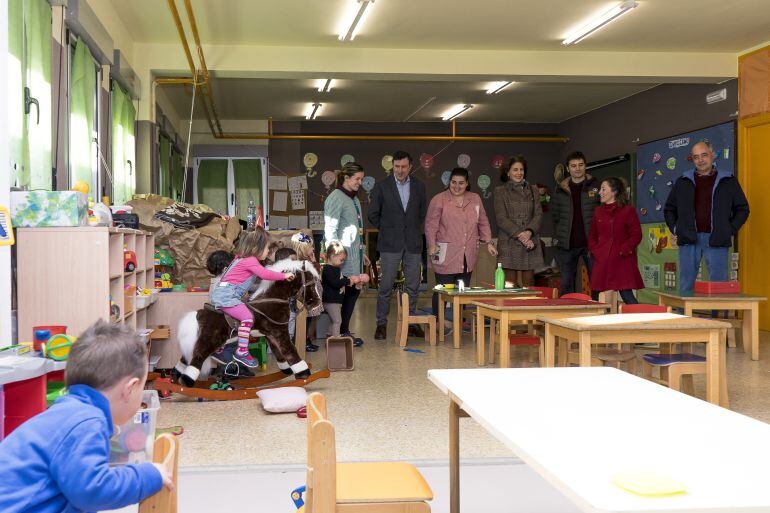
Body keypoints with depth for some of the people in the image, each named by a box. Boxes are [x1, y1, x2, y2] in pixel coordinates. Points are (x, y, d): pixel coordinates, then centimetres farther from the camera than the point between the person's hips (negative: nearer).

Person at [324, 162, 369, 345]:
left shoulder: (354, 198, 17)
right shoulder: (336, 198, -10)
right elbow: (330, 230, -15)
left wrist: (362, 251, 23)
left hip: (355, 253, 9)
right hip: (343, 254, -9)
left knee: (354, 290, 10)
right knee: (344, 292, -6)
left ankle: (344, 331, 18)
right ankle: (340, 333, 2)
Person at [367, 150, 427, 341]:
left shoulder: (419, 186, 8)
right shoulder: (382, 186, 0)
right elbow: (373, 214, 5)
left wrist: (414, 230, 11)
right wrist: (387, 230, 6)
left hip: (413, 243, 3)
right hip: (390, 244, -3)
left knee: (413, 286, 6)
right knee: (386, 285, -3)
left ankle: (411, 323, 16)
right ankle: (381, 324, 6)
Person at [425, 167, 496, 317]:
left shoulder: (475, 199, 13)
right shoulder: (439, 199, -1)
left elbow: (483, 223, 19)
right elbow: (431, 224, -5)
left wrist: (488, 242, 13)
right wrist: (432, 244, -16)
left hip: (468, 257, 5)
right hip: (446, 256, -4)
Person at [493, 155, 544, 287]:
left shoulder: (533, 190, 17)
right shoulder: (500, 191, 7)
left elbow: (538, 214, 8)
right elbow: (501, 218, -3)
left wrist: (529, 232, -11)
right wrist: (519, 234, -13)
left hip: (530, 243, 3)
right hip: (509, 245, -3)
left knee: (529, 285, 0)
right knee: (509, 285, -7)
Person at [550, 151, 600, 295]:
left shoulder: (595, 186, 3)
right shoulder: (560, 190, 10)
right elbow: (555, 216, 14)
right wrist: (556, 237, 4)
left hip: (590, 242, -2)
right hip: (567, 245, 2)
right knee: (566, 284, 6)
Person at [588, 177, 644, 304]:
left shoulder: (628, 211, -1)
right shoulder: (599, 211, 15)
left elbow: (636, 235, -4)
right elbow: (592, 235, 20)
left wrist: (623, 251, -11)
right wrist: (594, 250, 5)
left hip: (622, 262, -5)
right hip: (601, 262, 5)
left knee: (626, 295, -13)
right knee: (597, 298, 3)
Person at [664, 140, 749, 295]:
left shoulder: (728, 181, 9)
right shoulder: (683, 182, 12)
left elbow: (742, 208, 14)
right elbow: (669, 209, 20)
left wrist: (731, 230, 3)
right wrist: (675, 230, 8)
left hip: (717, 241, -1)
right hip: (689, 240, 1)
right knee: (686, 286, 2)